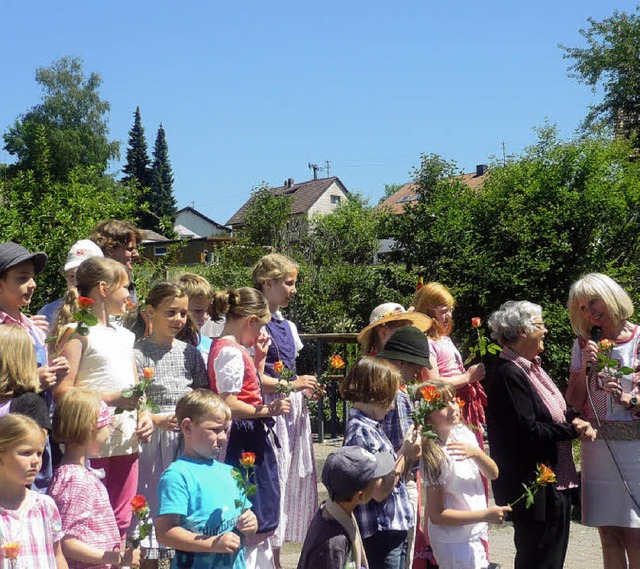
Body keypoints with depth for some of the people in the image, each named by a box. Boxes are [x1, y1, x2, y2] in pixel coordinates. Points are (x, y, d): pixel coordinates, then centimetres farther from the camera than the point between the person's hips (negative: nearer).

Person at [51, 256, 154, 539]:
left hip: (127, 441, 8)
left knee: (120, 520, 12)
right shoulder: (77, 332, -8)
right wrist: (110, 399, -21)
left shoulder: (124, 335, 18)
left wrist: (144, 415, 5)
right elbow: (61, 391, -16)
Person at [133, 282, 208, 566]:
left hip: (188, 439, 4)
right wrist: (160, 421, -20)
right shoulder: (138, 353, -3)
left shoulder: (190, 353, 11)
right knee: (151, 501, 0)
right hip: (153, 439, -4)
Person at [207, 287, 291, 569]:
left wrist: (259, 357, 14)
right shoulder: (231, 352, -18)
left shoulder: (231, 347, 13)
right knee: (249, 523, -3)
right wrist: (267, 411, -23)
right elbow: (228, 404, -25)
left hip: (250, 438, 11)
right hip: (244, 438, -11)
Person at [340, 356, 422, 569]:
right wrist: (405, 453, -13)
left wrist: (409, 457, 0)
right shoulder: (361, 432, -18)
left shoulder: (371, 427, 11)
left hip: (394, 530, 9)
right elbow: (379, 491, -20)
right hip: (380, 534, -9)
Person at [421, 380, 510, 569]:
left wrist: (476, 453, -22)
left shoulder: (463, 433, -3)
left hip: (475, 534, 7)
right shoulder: (436, 456, -22)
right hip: (454, 544, -7)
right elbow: (436, 515, -20)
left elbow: (492, 474, -1)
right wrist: (486, 515, -23)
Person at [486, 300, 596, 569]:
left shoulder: (530, 367, 11)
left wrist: (574, 421, -3)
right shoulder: (509, 374, -20)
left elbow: (552, 412, 19)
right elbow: (527, 431, -25)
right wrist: (573, 430, -14)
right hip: (534, 486, -10)